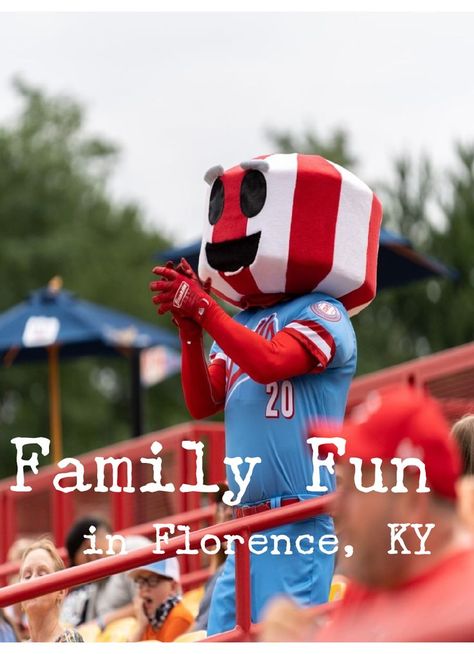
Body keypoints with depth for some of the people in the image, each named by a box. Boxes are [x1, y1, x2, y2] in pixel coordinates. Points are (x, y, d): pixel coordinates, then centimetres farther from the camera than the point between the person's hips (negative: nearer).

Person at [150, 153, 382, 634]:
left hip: (299, 518, -8)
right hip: (247, 520, 8)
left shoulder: (322, 314, -6)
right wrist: (188, 328, -1)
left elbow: (268, 363, -24)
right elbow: (202, 404, 11)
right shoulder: (242, 323, 16)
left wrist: (203, 308, -17)